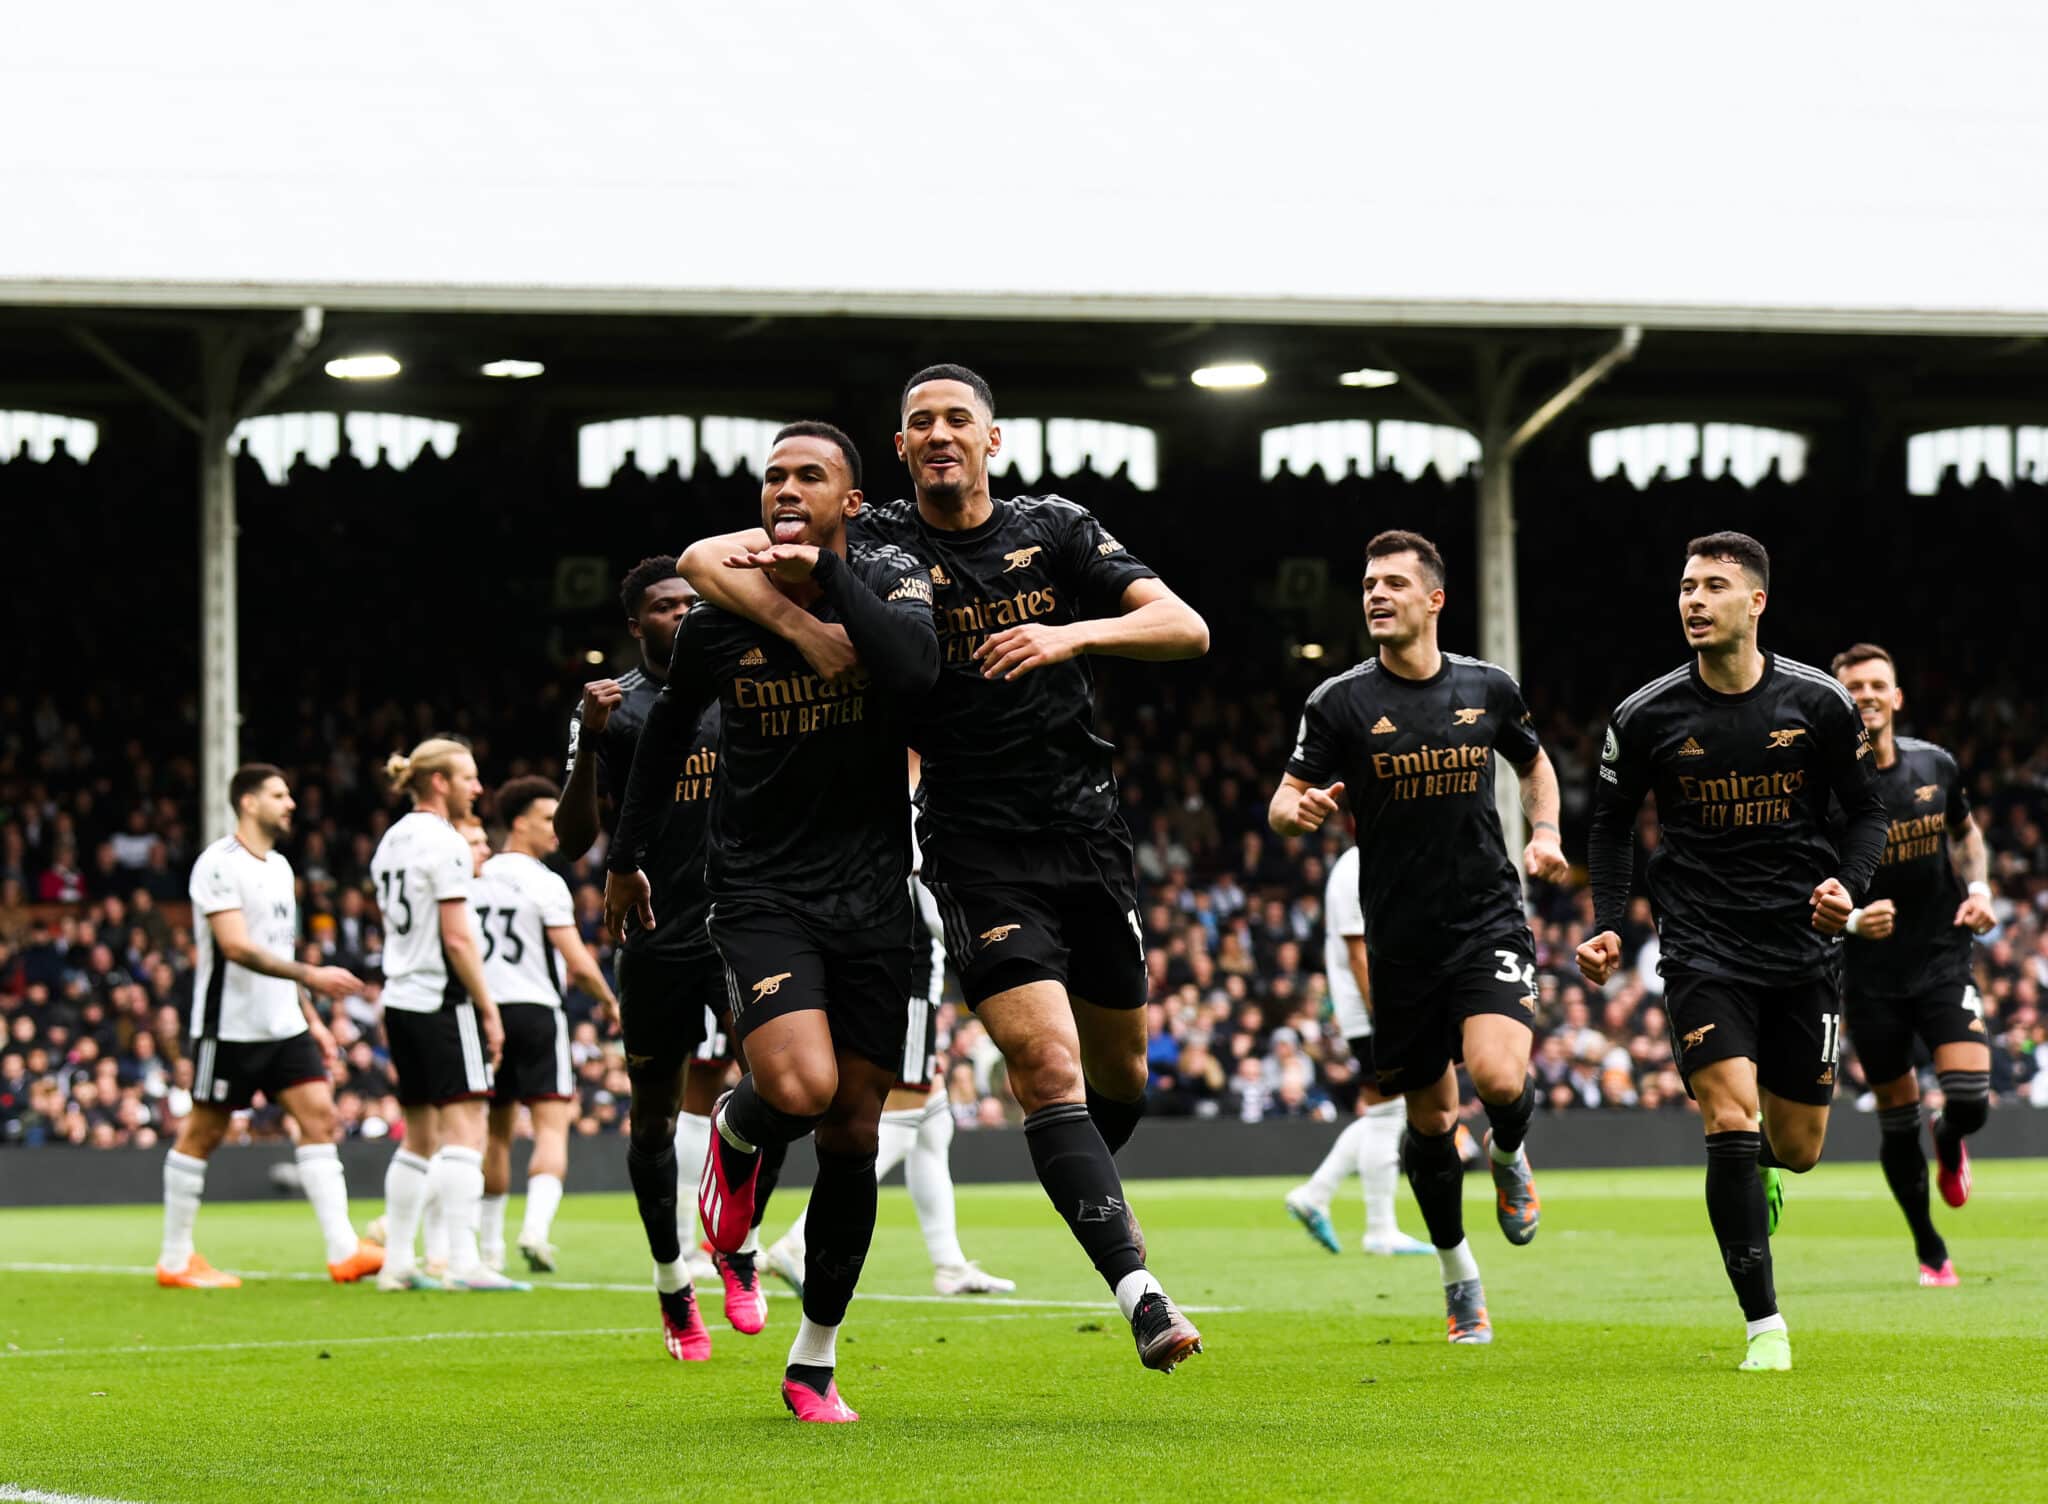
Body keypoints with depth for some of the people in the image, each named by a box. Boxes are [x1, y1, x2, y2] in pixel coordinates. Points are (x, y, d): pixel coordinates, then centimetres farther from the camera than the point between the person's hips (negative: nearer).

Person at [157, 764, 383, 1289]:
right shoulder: (219, 865, -12)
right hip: (230, 1026, -8)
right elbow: (237, 947, -22)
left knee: (318, 1116, -5)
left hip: (285, 1026, 8)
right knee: (203, 1133, 1)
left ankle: (344, 1251, -10)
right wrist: (311, 975, -29)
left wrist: (311, 1020, 19)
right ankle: (175, 1260, 11)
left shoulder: (279, 866, 15)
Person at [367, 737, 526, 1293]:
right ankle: (464, 1263, -18)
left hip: (400, 998, 9)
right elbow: (457, 938, -16)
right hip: (442, 1003, -9)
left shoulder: (391, 841, 15)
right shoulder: (444, 842, -12)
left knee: (419, 1137, 14)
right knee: (463, 1130, -11)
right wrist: (488, 1009, -11)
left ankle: (396, 1263, 14)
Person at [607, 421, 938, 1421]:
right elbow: (669, 728, 17)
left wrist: (826, 575, -24)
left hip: (870, 892, 1)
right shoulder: (720, 614, -1)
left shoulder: (890, 580, -2)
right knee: (801, 1086, -25)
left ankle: (814, 1364, 17)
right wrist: (625, 857, 24)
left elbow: (916, 668, -25)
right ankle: (735, 1133, 13)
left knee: (853, 1131, 4)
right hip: (760, 889, -1)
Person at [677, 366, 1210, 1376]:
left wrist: (1072, 634, -19)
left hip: (1089, 831, 3)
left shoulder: (1058, 531, 6)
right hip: (977, 847, -3)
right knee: (1047, 1059, -18)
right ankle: (1138, 1292, -23)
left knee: (1119, 1067, 12)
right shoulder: (872, 545, 0)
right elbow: (703, 560, -4)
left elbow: (1185, 628, -2)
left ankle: (1082, 1191, 45)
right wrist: (802, 627, -19)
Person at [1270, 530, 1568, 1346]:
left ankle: (1508, 1155, 15)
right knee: (1430, 1117, 7)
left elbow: (1534, 763, 22)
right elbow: (1284, 800, -1)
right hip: (1400, 938, 0)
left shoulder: (1488, 688, 3)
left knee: (1498, 1077, -23)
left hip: (1489, 921, 0)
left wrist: (1545, 832, 4)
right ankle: (1459, 1275, 28)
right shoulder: (1340, 702, -3)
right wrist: (1300, 810, -25)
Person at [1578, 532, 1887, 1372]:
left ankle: (1760, 1174, 47)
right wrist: (1608, 926, -2)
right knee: (1732, 1123, -17)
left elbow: (1867, 810, 7)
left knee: (1798, 1147, 7)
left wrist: (1847, 885, -12)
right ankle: (1764, 1325, -9)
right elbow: (1611, 823, 10)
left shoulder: (1820, 704, -3)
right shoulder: (1645, 716, -4)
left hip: (1801, 950, 1)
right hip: (1702, 949, -1)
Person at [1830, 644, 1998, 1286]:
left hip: (1942, 961, 2)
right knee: (1897, 1121, 4)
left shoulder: (1935, 765, 0)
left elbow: (1965, 832, 20)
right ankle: (1931, 1254, 24)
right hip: (1871, 978, -1)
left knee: (1969, 1100, -14)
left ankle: (1949, 1150, 25)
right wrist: (1851, 919, -29)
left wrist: (1978, 888, 2)